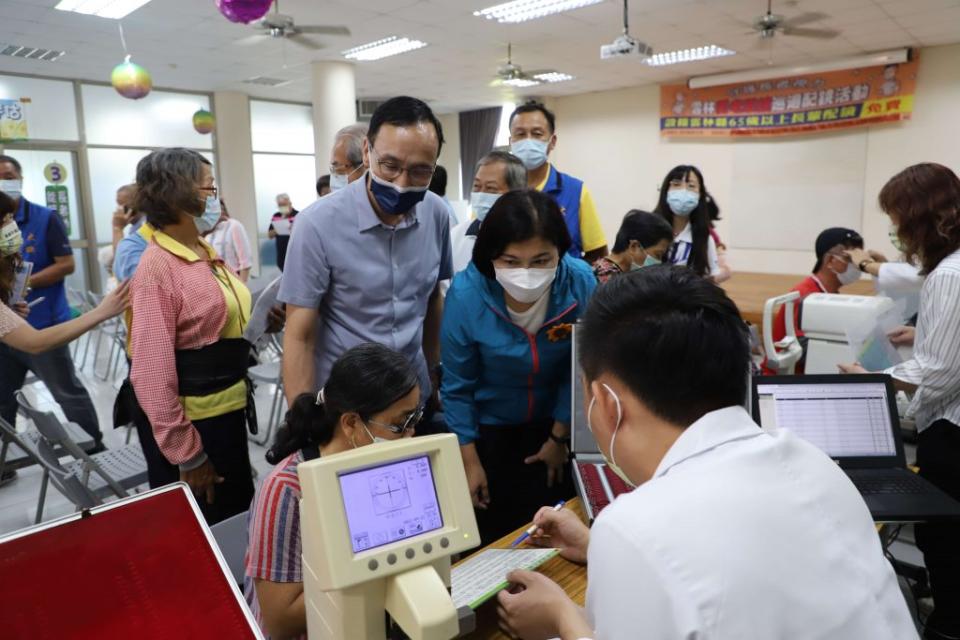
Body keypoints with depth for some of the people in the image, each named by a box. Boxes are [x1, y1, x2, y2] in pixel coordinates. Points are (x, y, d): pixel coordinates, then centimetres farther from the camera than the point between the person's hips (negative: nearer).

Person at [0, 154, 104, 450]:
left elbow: (66, 264, -10)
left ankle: (95, 450, 18)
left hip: (42, 325, -5)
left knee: (68, 393, 5)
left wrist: (25, 283, -19)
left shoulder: (45, 218, -6)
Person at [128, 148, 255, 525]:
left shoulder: (205, 253, 7)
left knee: (240, 518, 22)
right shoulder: (158, 267, -19)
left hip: (227, 409, 8)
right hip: (190, 419, -8)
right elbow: (152, 370, -22)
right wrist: (186, 454, -20)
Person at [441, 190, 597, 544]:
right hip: (487, 427, -1)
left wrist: (559, 437, 0)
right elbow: (457, 387, -14)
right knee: (488, 533, 13)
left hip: (552, 423, 2)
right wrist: (469, 459, -6)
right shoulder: (466, 293, -28)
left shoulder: (581, 283, -25)